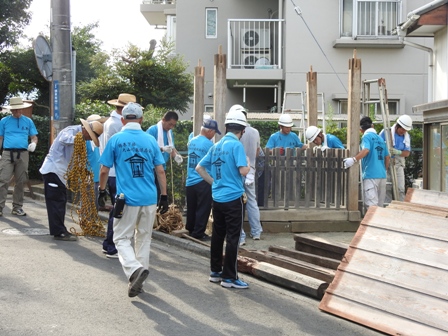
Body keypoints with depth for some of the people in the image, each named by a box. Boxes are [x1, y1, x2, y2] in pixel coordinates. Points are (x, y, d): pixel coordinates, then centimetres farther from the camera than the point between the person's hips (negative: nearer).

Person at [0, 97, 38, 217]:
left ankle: (17, 207, 14)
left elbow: (34, 137, 11)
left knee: (20, 182, 6)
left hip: (23, 154, 2)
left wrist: (33, 143, -12)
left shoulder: (28, 121, 10)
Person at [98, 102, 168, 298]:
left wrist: (102, 190, 16)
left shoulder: (115, 140, -2)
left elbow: (104, 170, 1)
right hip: (150, 199, 3)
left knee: (121, 238, 5)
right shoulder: (150, 140, 5)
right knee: (143, 239, 15)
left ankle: (135, 269, -19)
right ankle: (138, 281, 21)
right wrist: (164, 196, 12)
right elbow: (160, 171, 5)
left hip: (127, 199, -3)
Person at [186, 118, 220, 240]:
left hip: (190, 181, 7)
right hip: (203, 181, -7)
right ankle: (198, 233, 3)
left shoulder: (191, 142, 7)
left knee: (191, 208, 16)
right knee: (203, 209, 2)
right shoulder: (209, 144, -13)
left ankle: (190, 229, 27)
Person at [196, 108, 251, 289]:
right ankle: (229, 277, 3)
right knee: (232, 238, -1)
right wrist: (248, 163, 1)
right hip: (233, 197, -7)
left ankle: (215, 272, 24)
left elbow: (199, 168, 14)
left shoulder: (216, 146, 10)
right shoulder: (236, 145, -12)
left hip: (217, 197, 7)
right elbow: (243, 171, -20)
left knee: (217, 235, 15)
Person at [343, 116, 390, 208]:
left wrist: (353, 160, -30)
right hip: (382, 175, 7)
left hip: (371, 175, -7)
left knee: (371, 205, -12)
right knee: (379, 204, 12)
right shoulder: (381, 139, 17)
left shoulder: (366, 136, -4)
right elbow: (387, 157, 19)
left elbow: (366, 150, -24)